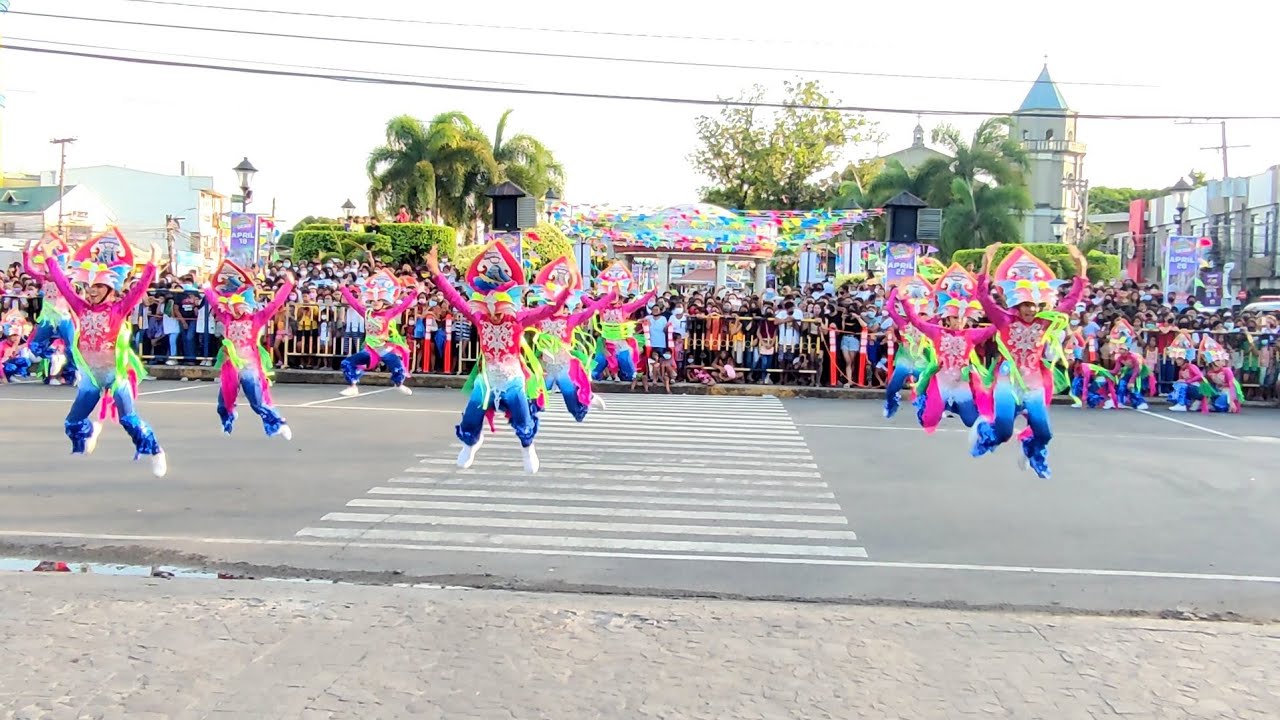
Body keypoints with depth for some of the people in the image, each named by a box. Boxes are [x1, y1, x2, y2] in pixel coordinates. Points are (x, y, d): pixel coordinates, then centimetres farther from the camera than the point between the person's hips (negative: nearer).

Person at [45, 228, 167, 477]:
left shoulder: (118, 308, -11)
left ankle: (156, 453, 2)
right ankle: (91, 430, 45)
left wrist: (151, 265, -28)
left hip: (115, 372, -5)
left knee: (128, 419, -11)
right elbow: (63, 284, 6)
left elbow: (139, 289, -21)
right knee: (73, 422, 12)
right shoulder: (82, 307, 0)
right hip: (90, 375, 5)